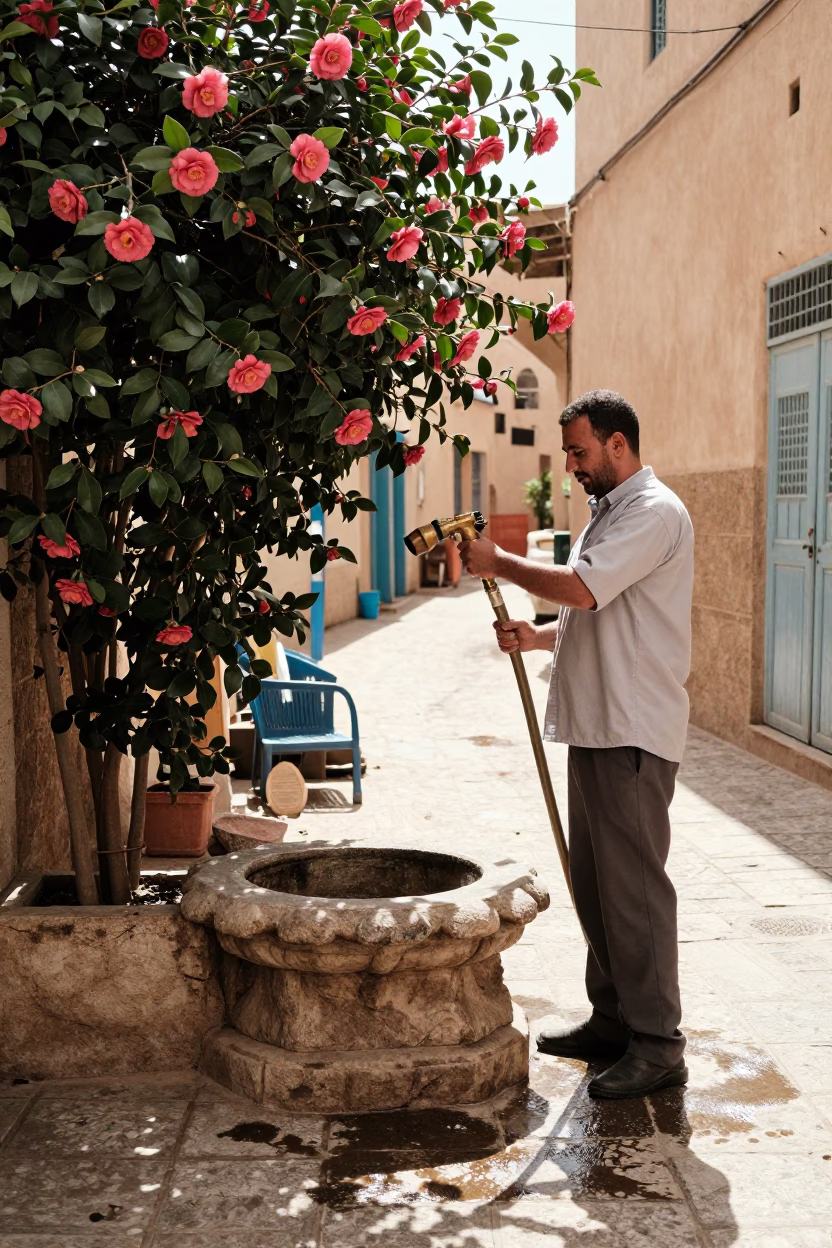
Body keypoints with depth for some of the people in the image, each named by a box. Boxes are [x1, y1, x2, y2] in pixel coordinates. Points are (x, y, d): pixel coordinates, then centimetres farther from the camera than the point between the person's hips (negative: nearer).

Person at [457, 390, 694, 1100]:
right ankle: (612, 1021, 26)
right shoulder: (608, 513, 20)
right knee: (594, 881, 15)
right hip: (597, 727, 10)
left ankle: (657, 1046, 2)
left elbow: (581, 588, -24)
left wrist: (498, 562, -10)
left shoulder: (653, 513, -12)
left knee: (633, 884, -7)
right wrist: (540, 637, 8)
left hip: (634, 734, -10)